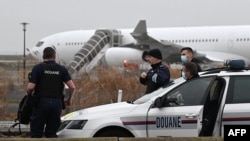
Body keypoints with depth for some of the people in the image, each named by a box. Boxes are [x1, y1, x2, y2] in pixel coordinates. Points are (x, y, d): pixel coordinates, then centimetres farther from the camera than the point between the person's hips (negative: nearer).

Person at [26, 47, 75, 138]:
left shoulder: (38, 68, -1)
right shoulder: (62, 69, 7)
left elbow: (30, 87, -11)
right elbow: (72, 87, -2)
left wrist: (29, 94, 11)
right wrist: (69, 99, 15)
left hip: (41, 103, -3)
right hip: (57, 103, 3)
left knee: (36, 134, 2)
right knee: (52, 134, 10)